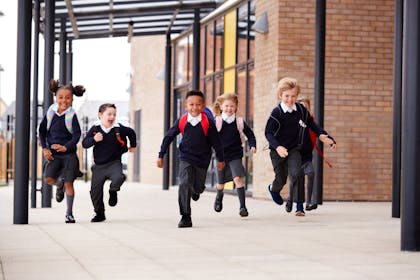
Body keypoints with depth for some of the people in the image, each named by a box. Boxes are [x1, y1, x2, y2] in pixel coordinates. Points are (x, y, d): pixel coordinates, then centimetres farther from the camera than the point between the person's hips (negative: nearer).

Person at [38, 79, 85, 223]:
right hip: (53, 154, 3)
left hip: (69, 154, -3)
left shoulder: (71, 115, -9)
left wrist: (66, 147, -29)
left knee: (69, 183, -2)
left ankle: (69, 213, 11)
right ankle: (60, 183, 24)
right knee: (48, 179, -13)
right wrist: (45, 148, -1)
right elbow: (42, 130, 10)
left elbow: (77, 134, -14)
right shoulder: (50, 112, 1)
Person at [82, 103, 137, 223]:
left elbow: (131, 133, 12)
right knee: (95, 191, 4)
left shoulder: (119, 128, -7)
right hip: (99, 166, 2)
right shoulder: (94, 130, -6)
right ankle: (99, 214, 25)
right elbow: (84, 143, -8)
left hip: (114, 163, -1)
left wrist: (133, 146, 24)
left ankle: (113, 191, 4)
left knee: (118, 178, -32)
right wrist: (94, 139, -26)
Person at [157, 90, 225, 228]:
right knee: (184, 184, -16)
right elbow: (168, 137, 1)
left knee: (198, 187, 11)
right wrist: (161, 156, 3)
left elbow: (216, 141, -2)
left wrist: (220, 159, 6)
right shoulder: (181, 121, -9)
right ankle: (185, 217, -12)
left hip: (202, 160, 0)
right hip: (186, 158, 0)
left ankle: (196, 190, 52)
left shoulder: (207, 123, -13)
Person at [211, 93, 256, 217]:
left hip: (235, 156, -1)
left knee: (238, 179, -19)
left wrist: (252, 145, -10)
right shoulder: (216, 122, -7)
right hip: (221, 156, 1)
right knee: (221, 183, 15)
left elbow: (250, 134, 5)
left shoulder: (239, 122, -4)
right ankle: (219, 198, 48)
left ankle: (242, 206, -16)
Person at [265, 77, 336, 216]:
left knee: (295, 174, -16)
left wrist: (322, 135, -1)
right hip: (278, 151, -2)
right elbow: (268, 132, -19)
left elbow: (311, 124, 11)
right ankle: (273, 189, 47)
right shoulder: (276, 113, -17)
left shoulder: (301, 110, -5)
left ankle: (299, 206, -11)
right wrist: (277, 147, -34)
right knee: (281, 179, 9)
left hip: (294, 149, 2)